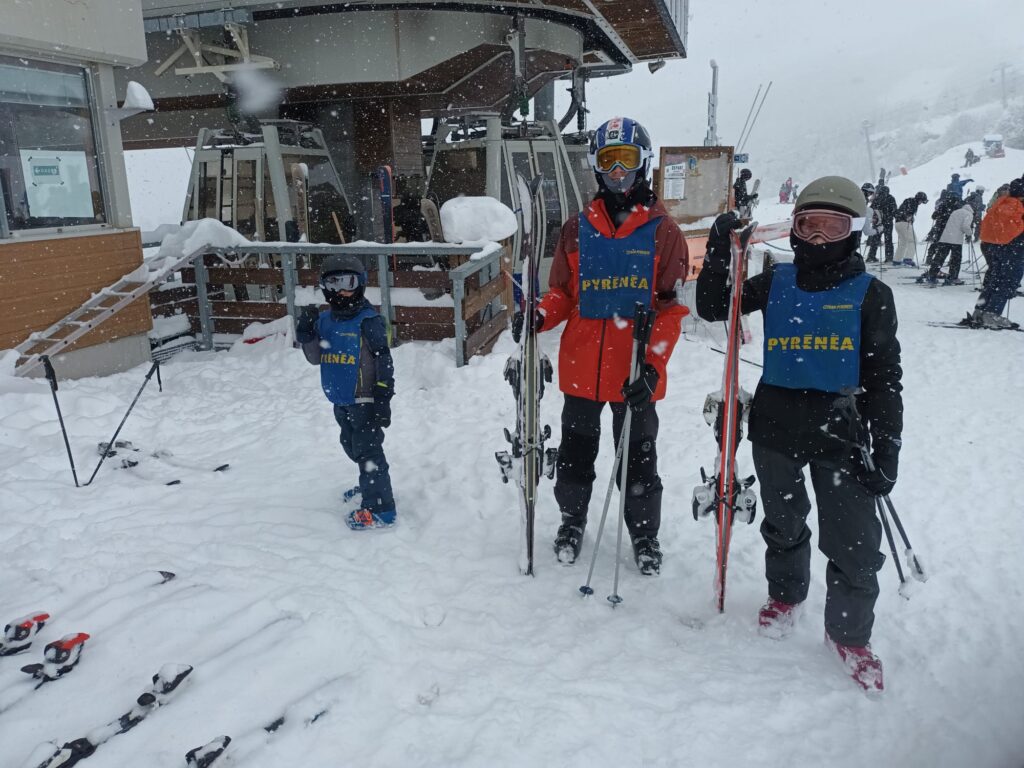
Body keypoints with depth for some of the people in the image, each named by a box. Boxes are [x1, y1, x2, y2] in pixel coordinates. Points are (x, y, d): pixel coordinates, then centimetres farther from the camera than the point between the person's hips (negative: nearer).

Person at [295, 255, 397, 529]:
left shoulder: (368, 320, -14)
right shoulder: (325, 319, 6)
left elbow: (384, 361, -14)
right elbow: (315, 358, 7)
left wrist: (383, 398, -17)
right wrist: (306, 332, -10)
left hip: (365, 400, -8)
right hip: (341, 401, 8)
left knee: (367, 451, -6)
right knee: (352, 446, 23)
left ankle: (380, 509, 0)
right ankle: (372, 485, 43)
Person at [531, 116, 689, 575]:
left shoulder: (663, 231, -2)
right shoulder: (577, 229, 5)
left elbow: (671, 306, -5)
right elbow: (563, 292, 10)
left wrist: (653, 363, -16)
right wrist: (541, 315, -12)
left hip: (635, 374, -2)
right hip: (581, 368, 3)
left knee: (638, 459, 11)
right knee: (575, 454, 16)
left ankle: (645, 534, 32)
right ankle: (572, 521, 38)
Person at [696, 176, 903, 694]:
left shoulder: (870, 294, -4)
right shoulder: (777, 283, 2)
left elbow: (884, 377, -2)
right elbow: (712, 308, 5)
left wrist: (886, 447, -6)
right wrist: (720, 252, -7)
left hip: (841, 435, -2)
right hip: (776, 428, 2)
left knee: (854, 544, 1)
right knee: (783, 524, 20)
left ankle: (850, 634, 25)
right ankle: (786, 595, 46)